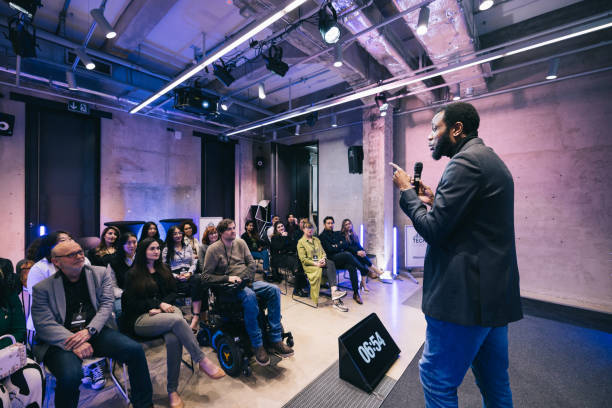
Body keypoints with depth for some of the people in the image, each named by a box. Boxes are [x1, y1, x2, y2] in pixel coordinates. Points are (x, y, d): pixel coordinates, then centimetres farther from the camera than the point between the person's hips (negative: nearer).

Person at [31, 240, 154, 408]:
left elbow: (107, 304, 0)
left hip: (96, 331, 2)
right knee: (71, 375, -32)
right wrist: (73, 342, -22)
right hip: (61, 340, -1)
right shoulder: (42, 288, 2)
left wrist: (89, 330, -16)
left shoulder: (101, 273, 6)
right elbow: (44, 324, -7)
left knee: (135, 350, -19)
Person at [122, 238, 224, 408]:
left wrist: (160, 306, -3)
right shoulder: (133, 274, 8)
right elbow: (133, 303, 0)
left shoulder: (164, 269, 20)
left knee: (173, 339, -33)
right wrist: (159, 304, -10)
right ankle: (203, 362, -29)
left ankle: (172, 390, -22)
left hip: (165, 311, 3)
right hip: (140, 319, -3)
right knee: (177, 320, -36)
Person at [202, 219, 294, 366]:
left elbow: (251, 262, 11)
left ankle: (276, 340, -15)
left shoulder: (240, 243, 11)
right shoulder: (213, 249, -3)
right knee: (250, 295, -37)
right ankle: (257, 345, -25)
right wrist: (228, 278, -17)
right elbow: (206, 276, -5)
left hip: (246, 281, 6)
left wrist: (246, 278, -6)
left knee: (274, 290, -18)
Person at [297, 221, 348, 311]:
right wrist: (315, 263, -17)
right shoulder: (301, 242, 5)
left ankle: (334, 292, -44)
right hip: (309, 265, -5)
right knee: (329, 270, -31)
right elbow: (303, 259, -5)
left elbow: (323, 252, 17)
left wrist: (323, 259, -7)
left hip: (320, 262, 5)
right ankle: (336, 300, -35)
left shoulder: (316, 239, 24)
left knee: (331, 263, -32)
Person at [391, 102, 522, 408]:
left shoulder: (465, 161, -16)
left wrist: (407, 192, -7)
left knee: (436, 378, 6)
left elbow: (433, 229, -20)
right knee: (495, 383, 24)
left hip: (466, 295, -10)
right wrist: (434, 200, 13)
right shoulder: (492, 160, 16)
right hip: (497, 293, 10)